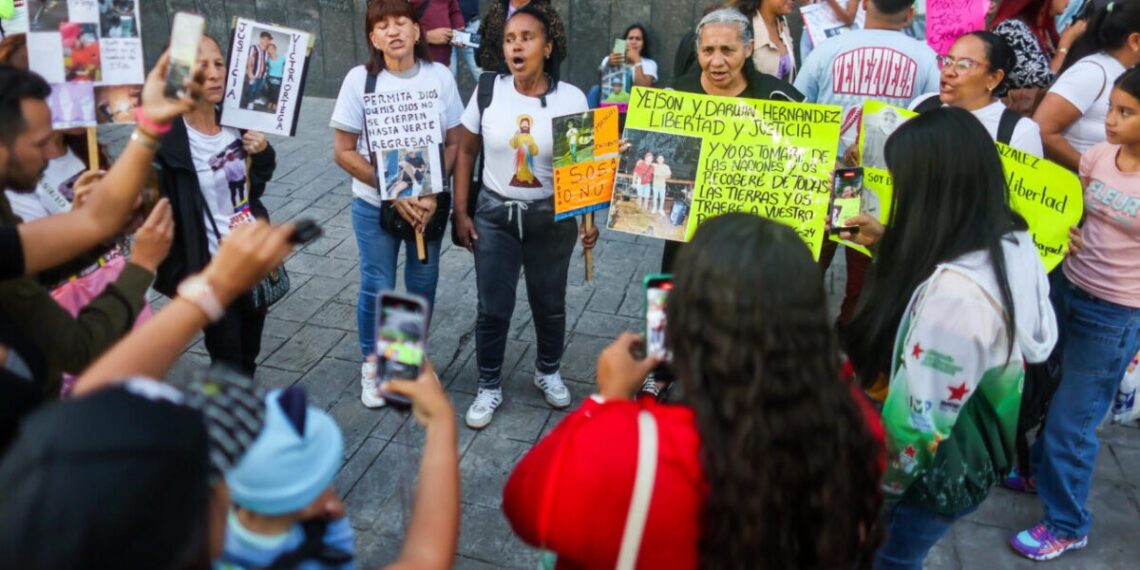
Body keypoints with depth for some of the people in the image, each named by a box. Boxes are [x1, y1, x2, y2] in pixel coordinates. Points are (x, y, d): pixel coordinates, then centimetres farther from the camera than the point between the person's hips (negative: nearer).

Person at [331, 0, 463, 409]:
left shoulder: (440, 76, -7)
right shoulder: (360, 79, -11)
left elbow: (454, 143, -2)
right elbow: (343, 150, -9)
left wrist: (433, 194, -16)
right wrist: (393, 192, -18)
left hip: (429, 203, 2)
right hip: (375, 206, -1)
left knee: (423, 286, 13)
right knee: (377, 289, 8)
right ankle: (372, 364, 31)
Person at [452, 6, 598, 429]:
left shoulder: (571, 99, -10)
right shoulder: (488, 91, -7)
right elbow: (465, 153, 2)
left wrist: (589, 217, -12)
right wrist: (461, 212, 0)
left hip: (552, 217, 0)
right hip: (495, 214, 1)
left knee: (549, 304, 15)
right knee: (492, 309, 7)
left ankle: (547, 372, 41)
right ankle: (489, 387, 27)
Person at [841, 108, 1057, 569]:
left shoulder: (954, 293, -37)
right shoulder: (1015, 244, -9)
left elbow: (919, 422, -30)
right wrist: (888, 241, 17)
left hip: (931, 476, -8)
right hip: (971, 458, 8)